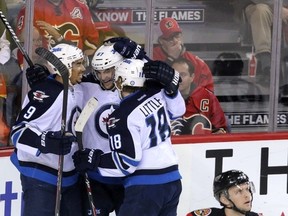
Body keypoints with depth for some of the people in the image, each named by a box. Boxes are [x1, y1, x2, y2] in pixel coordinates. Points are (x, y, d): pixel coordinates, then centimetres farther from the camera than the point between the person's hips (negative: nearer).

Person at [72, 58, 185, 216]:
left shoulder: (122, 116, -16)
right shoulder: (157, 94, 2)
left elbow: (127, 161, -17)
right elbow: (177, 109, 21)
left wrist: (92, 160, -9)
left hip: (146, 186, -8)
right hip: (172, 181, 8)